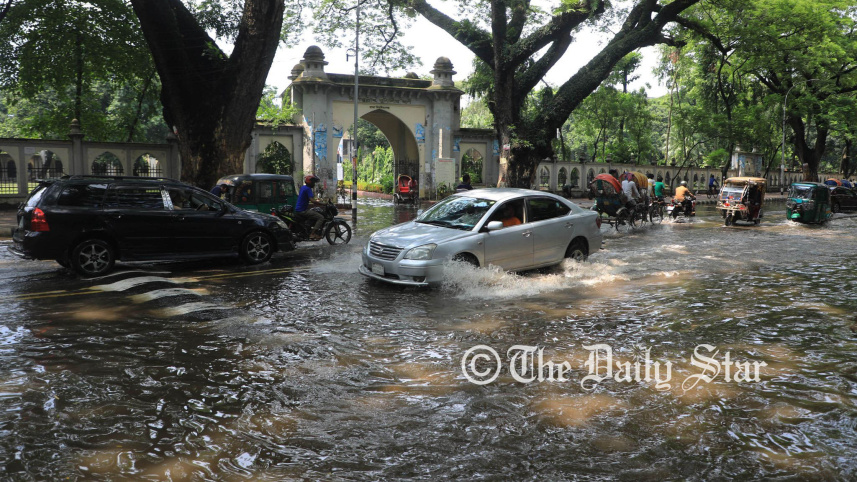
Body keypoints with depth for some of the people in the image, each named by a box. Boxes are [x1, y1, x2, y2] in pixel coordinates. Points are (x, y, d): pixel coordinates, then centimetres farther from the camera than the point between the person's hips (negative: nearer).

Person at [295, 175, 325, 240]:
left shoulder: (303, 187, 15)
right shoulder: (308, 189, -16)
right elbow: (312, 201, -27)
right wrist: (323, 204, -23)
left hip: (298, 210, 10)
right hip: (303, 210, -10)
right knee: (321, 217, -17)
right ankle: (312, 234, -23)